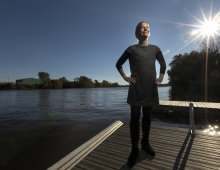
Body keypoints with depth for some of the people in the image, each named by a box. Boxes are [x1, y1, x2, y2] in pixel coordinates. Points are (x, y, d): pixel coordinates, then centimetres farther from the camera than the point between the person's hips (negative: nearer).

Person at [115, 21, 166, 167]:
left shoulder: (155, 49, 11)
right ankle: (135, 149, 8)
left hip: (151, 88, 3)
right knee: (135, 118, -3)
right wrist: (125, 77, -2)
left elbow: (163, 64, 24)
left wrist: (161, 77, 12)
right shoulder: (132, 49, 2)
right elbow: (118, 64, 8)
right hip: (136, 88, -3)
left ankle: (145, 143, 29)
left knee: (147, 116, 12)